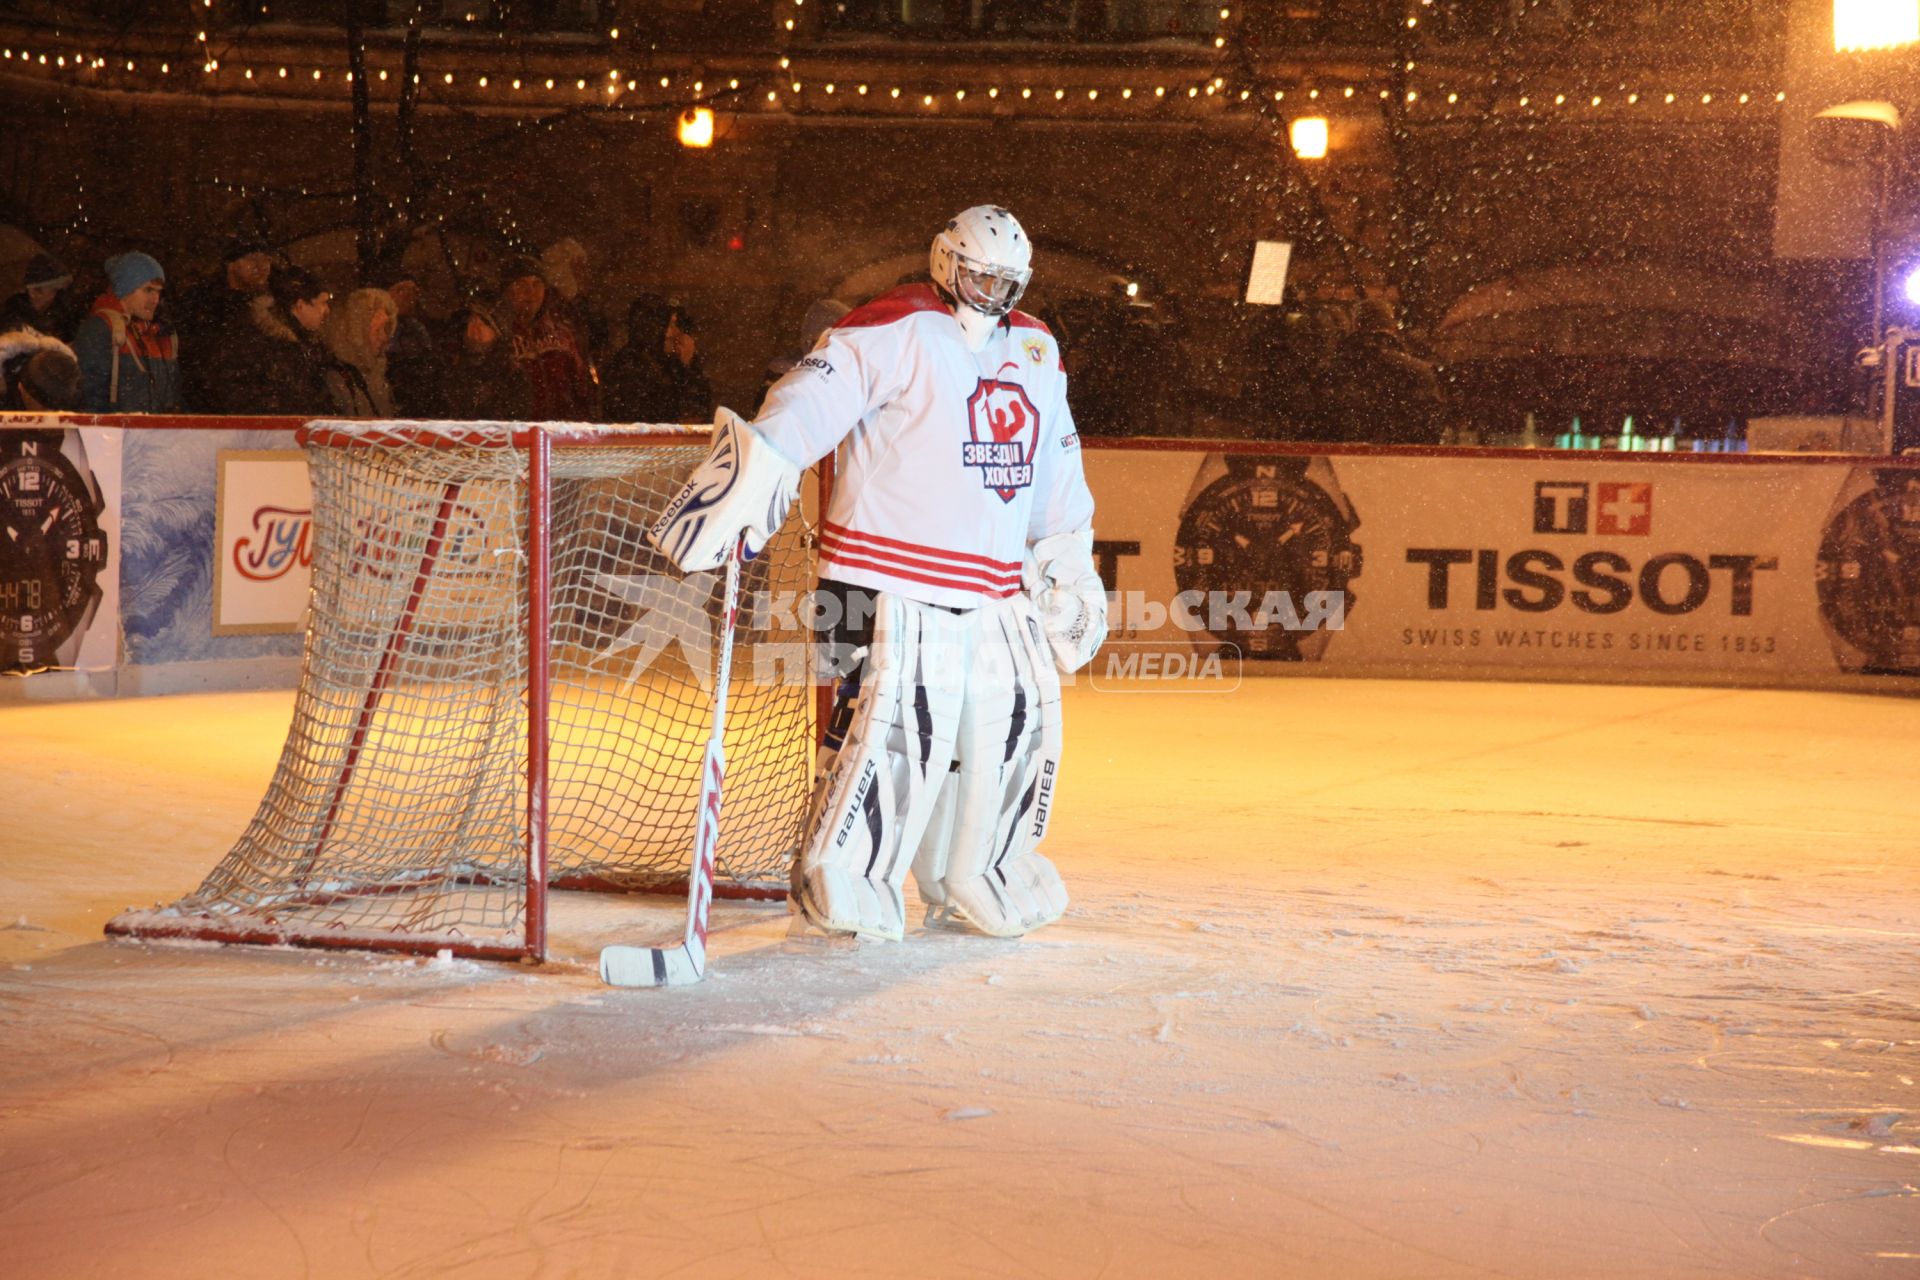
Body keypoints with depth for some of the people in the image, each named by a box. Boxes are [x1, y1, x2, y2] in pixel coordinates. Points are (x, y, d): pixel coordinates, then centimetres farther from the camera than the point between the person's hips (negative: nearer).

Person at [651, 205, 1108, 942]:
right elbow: (811, 401, -20)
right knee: (896, 723, -15)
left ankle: (969, 880, 25)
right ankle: (842, 885, -3)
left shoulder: (1036, 352, 17)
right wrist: (751, 485, -32)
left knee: (1017, 719, 9)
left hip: (997, 589, 8)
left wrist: (1069, 557, 24)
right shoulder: (895, 331, -8)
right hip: (891, 583, -8)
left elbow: (1056, 466, 26)